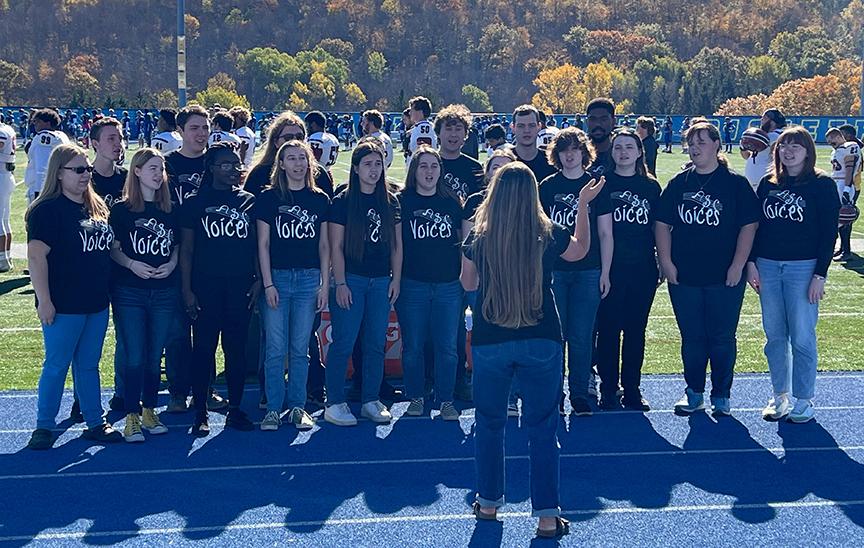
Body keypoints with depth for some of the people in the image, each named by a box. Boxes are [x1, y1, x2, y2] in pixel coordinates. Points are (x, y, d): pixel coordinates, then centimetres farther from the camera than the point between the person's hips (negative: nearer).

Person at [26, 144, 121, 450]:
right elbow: (36, 255, -17)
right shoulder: (48, 210, -12)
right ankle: (44, 427, 14)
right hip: (64, 305, -7)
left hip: (97, 302, 7)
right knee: (57, 365, 2)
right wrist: (44, 300, -20)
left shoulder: (97, 207, 11)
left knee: (89, 364, 14)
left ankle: (95, 423, 22)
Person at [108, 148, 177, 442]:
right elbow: (112, 249, -1)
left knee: (154, 356, 9)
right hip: (129, 292, -3)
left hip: (165, 291, 3)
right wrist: (131, 264, -17)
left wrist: (171, 264, -4)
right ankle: (132, 417, 4)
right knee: (134, 357, -4)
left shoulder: (170, 210, 9)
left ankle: (149, 411, 20)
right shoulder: (121, 209, -2)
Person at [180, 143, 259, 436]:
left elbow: (258, 245, 11)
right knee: (204, 348, 1)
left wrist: (258, 280, 2)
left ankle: (235, 409, 17)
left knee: (236, 348, 6)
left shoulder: (249, 201, 9)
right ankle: (201, 413, 8)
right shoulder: (196, 203, 3)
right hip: (205, 287, -2)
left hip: (240, 287, 2)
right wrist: (187, 289, -4)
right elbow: (186, 249, 2)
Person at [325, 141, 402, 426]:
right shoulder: (342, 201, -3)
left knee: (376, 344, 7)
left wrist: (396, 279, 6)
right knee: (343, 343, -4)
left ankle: (371, 401, 17)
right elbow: (336, 246, -5)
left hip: (381, 281, 4)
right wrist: (340, 283, -11)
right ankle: (335, 403, 3)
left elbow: (397, 245, 12)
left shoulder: (390, 202, 10)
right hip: (351, 279, -4)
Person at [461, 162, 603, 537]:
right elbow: (581, 250, 15)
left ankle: (488, 503, 27)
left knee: (489, 423, 17)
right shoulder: (549, 235, -7)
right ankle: (547, 515, 6)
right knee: (543, 428, 6)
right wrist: (583, 204, 23)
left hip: (489, 342, 1)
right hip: (541, 341, 0)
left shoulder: (478, 236, -7)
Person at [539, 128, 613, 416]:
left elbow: (605, 234, 5)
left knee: (581, 336, 1)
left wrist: (605, 273, 1)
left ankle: (580, 395, 12)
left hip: (588, 272, -1)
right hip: (553, 271, 1)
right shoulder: (547, 186, 5)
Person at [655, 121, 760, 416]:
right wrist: (666, 262, -1)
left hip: (724, 278, -2)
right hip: (684, 276, 2)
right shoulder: (678, 184, 7)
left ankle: (721, 396, 17)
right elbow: (662, 224, 8)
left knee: (722, 338, 3)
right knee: (691, 337, 10)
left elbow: (748, 226, -3)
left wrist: (737, 266, -9)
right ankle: (694, 393, 23)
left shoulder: (736, 184, -1)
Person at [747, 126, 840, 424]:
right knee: (774, 336, 9)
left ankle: (804, 400, 11)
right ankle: (780, 396, 20)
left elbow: (829, 232, -6)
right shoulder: (768, 184, 9)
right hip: (767, 266, 4)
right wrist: (751, 262, 2)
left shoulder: (822, 185, -4)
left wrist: (820, 275, -11)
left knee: (801, 337, -1)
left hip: (803, 268, -4)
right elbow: (756, 225, 12)